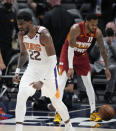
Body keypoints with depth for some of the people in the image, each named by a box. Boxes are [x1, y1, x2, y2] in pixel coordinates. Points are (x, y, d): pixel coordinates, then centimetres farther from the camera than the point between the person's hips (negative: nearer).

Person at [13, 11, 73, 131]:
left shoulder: (44, 35, -27)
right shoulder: (21, 35, -8)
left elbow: (52, 60, -27)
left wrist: (42, 81, -35)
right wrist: (17, 72, 0)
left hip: (48, 69, -4)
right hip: (32, 68, 4)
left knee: (56, 101, 12)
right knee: (21, 96, -19)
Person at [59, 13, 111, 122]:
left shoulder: (97, 32, -17)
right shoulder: (76, 29, -31)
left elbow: (103, 50, -6)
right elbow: (71, 48, -31)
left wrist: (107, 68, -5)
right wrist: (70, 67, -37)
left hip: (82, 56, 4)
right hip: (68, 54, -4)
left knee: (88, 83, -2)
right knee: (62, 82, -12)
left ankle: (93, 112, 3)